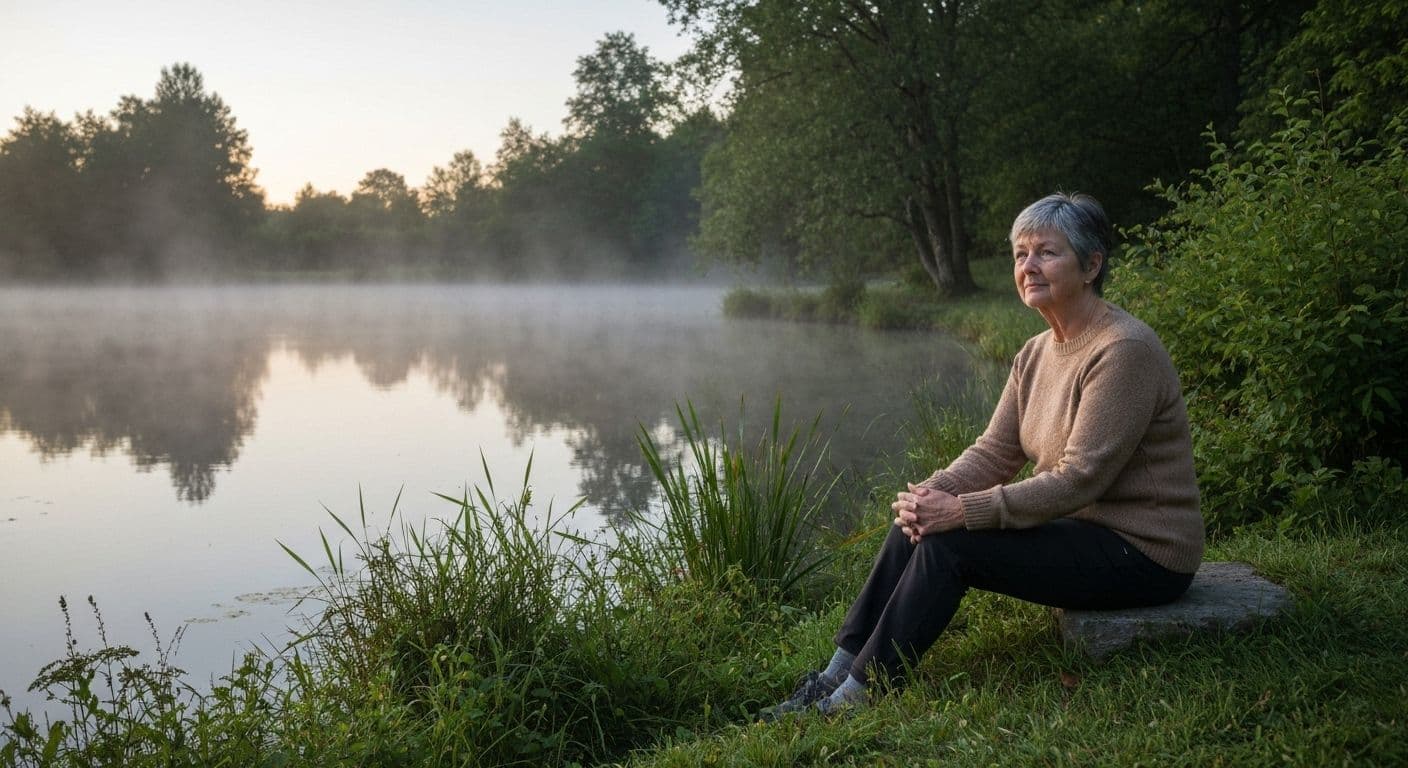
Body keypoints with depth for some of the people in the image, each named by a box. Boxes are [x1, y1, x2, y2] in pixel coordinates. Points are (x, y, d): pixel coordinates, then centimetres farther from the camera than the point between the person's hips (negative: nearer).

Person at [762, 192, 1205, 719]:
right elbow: (995, 450, 4)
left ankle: (854, 698, -11)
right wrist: (934, 493, -17)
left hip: (1142, 552, -8)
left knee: (947, 544, -21)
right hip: (1082, 527, 8)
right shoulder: (1037, 353, 7)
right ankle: (835, 678, -2)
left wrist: (962, 511, -28)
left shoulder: (1123, 351, -21)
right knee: (916, 526, -6)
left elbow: (1080, 479, -26)